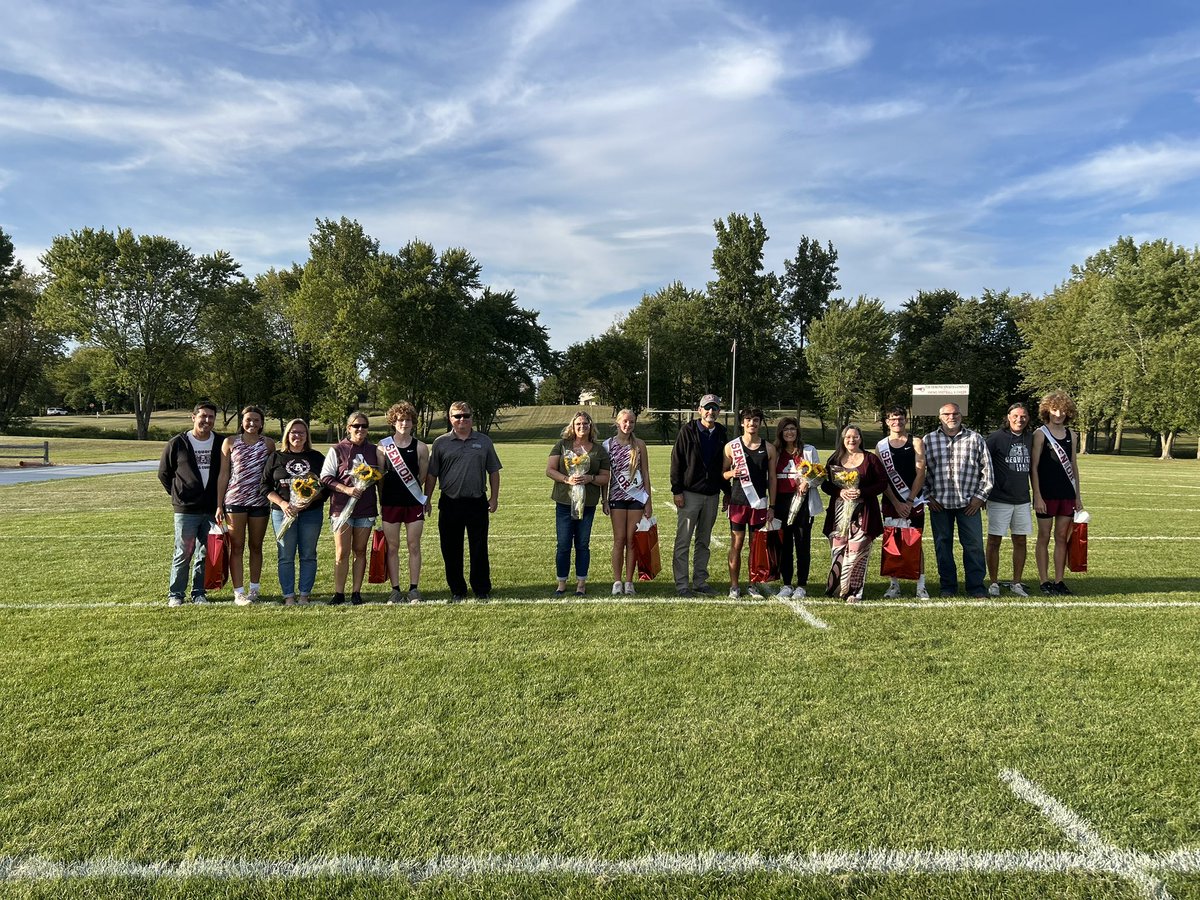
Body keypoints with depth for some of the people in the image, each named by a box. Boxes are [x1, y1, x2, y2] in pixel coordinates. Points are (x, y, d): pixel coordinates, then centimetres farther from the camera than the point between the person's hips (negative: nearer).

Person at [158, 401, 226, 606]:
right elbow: (164, 474, 8)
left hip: (212, 510, 3)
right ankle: (175, 594, 13)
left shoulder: (221, 443, 4)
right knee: (183, 554, 1)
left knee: (206, 554, 8)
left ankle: (199, 593, 19)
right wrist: (178, 495, 4)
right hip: (186, 510, -2)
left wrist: (219, 500, 7)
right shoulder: (177, 443, -1)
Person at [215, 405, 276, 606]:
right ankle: (238, 592, 5)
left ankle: (254, 588, 21)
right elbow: (223, 475, 2)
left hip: (260, 501, 1)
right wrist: (219, 505, -1)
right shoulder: (230, 442, 2)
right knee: (237, 547, 1)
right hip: (235, 500, -1)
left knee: (256, 546, 10)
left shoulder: (268, 444, 4)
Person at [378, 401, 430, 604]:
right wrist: (380, 502, 5)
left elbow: (423, 477, 9)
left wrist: (413, 492, 6)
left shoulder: (420, 447, 2)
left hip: (413, 503, 0)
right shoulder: (384, 446, 2)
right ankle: (395, 590, 12)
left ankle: (414, 589, 11)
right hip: (390, 503, 0)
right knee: (392, 547, 4)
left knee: (414, 546, 3)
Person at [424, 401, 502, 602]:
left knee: (479, 549, 5)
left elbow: (493, 471, 11)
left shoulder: (484, 441, 8)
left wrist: (494, 497, 5)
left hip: (477, 503, 0)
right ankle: (457, 591, 19)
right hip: (450, 504, 0)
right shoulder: (441, 443, 5)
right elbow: (431, 474, 7)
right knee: (451, 550, 6)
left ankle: (482, 590, 16)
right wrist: (426, 500, 3)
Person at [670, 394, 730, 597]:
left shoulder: (721, 434, 9)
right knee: (683, 541, -2)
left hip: (712, 495, 5)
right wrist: (677, 491, -10)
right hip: (690, 493, -4)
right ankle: (682, 584, 4)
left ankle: (700, 582, 19)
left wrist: (727, 491, 14)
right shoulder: (688, 431, -4)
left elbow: (725, 464, 16)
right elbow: (676, 462, -6)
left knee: (703, 541, 11)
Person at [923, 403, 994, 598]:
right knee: (942, 545, 6)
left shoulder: (976, 439, 6)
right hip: (939, 503, 0)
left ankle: (976, 586, 12)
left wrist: (980, 496, 1)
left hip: (969, 503, 0)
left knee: (974, 545, 1)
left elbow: (987, 469, 6)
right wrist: (928, 496, 2)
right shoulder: (928, 440, 5)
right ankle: (948, 586, 16)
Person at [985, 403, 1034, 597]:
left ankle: (1016, 583, 20)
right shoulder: (996, 437, -8)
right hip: (999, 499, -5)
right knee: (994, 541, -1)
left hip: (1022, 499, 5)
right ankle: (993, 583, 9)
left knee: (1020, 541, 9)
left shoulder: (1031, 439, 8)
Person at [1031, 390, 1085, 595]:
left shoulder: (1072, 435, 10)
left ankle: (1059, 580, 14)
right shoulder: (1040, 434, -5)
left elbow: (1074, 466, 15)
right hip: (1046, 494, -5)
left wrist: (1078, 495, 12)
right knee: (1044, 537, 2)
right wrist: (1037, 496, -13)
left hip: (1067, 494, 5)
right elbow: (1033, 467, -8)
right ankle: (1045, 581, 9)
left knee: (1062, 537, 7)